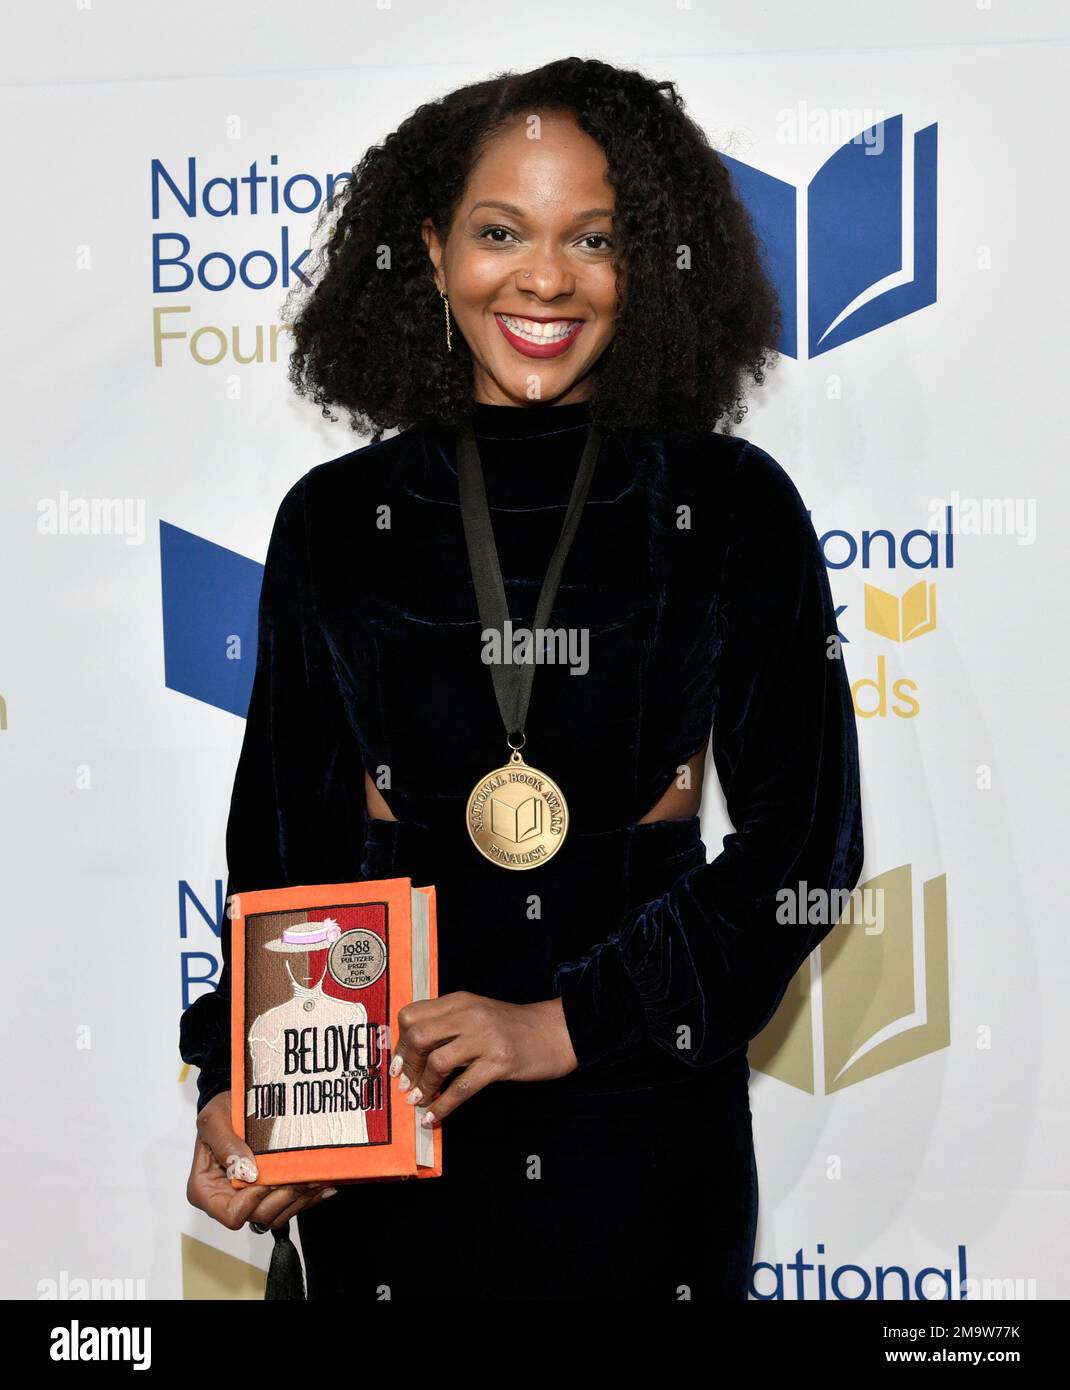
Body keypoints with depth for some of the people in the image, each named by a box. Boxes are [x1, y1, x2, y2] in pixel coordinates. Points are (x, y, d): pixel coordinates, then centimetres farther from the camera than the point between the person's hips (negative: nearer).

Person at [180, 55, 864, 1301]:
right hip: (385, 1111, 1)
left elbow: (804, 838, -5)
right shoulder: (336, 520, 1)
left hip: (644, 1116, -1)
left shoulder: (734, 508, -4)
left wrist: (568, 1022, -12)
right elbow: (281, 841, 4)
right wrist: (236, 1088, -9)